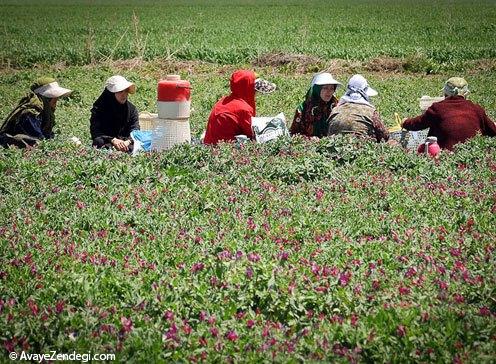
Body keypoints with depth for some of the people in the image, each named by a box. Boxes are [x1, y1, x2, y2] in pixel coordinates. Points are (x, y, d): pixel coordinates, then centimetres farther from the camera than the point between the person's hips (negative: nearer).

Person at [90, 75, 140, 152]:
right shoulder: (99, 108, -2)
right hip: (106, 142, -2)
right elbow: (95, 131, -10)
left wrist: (128, 141, -24)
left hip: (125, 142, 2)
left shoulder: (131, 109, 8)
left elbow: (135, 130, -1)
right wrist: (113, 140, -25)